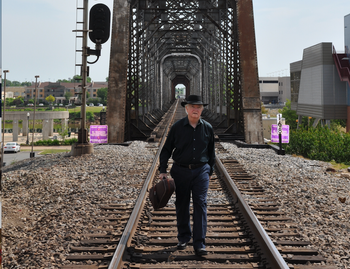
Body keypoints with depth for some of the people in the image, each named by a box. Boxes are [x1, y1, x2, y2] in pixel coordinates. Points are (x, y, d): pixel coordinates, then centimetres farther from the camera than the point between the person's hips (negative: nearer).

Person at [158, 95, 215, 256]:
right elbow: (166, 150, 4)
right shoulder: (177, 127, -2)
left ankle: (199, 244, -4)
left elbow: (211, 152, 15)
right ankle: (183, 238, 27)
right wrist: (163, 170, -2)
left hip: (201, 171, 0)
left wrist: (209, 171, 17)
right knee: (182, 205, 9)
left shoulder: (207, 128, 3)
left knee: (200, 204, -7)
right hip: (181, 171, 0)